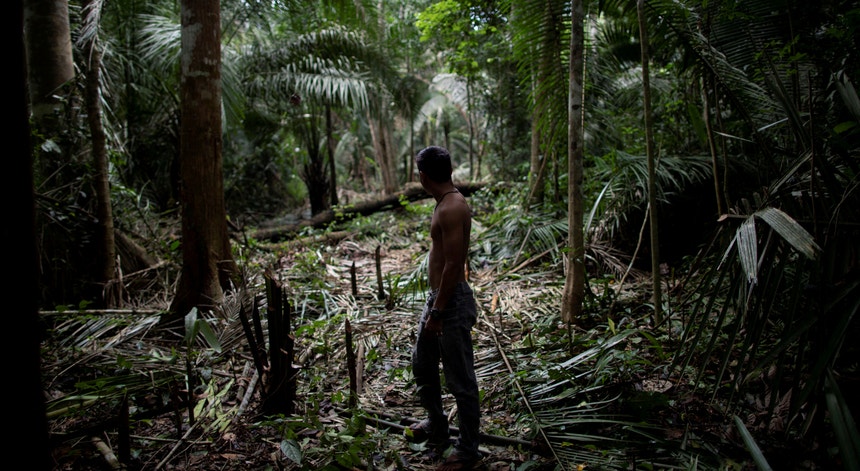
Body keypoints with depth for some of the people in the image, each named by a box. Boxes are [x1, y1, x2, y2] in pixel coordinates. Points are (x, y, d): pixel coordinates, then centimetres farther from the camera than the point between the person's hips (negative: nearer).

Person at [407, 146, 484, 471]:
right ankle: (436, 428, 41)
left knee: (460, 380, 3)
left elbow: (453, 264, -25)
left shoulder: (451, 208, -22)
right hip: (438, 297, 11)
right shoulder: (446, 202, 10)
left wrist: (437, 313, -21)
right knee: (422, 364, 23)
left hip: (453, 302, -11)